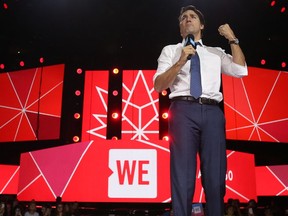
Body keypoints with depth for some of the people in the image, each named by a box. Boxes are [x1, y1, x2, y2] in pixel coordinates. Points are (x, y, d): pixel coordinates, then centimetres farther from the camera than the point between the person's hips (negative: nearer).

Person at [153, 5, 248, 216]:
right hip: (183, 111, -2)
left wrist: (233, 39, 10)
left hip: (212, 112, 2)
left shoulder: (216, 52, 24)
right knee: (183, 174, -6)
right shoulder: (170, 50, 18)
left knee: (215, 175, 0)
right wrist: (181, 62, -7)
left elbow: (241, 71, 10)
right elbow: (158, 85, 6)